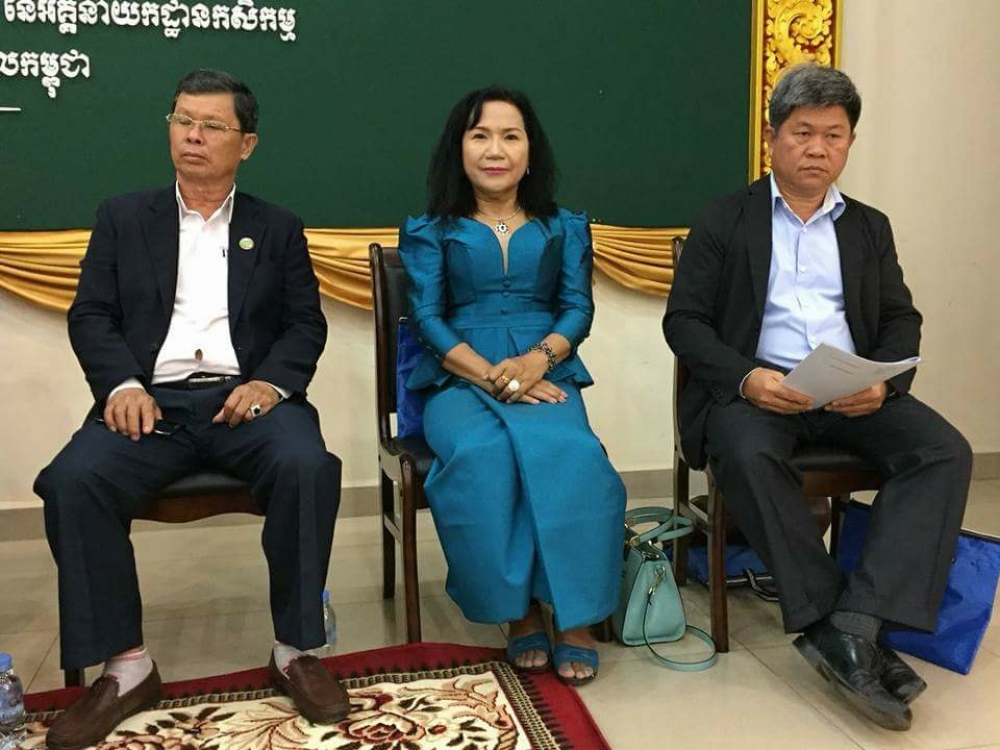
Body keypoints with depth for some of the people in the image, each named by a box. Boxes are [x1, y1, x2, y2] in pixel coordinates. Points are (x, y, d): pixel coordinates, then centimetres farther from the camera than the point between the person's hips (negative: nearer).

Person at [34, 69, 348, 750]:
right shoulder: (124, 218, 19)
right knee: (73, 481, -28)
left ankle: (295, 650, -16)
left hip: (247, 396, 0)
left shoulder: (278, 229, 18)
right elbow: (92, 315, 10)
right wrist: (122, 385, -10)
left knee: (308, 467, -32)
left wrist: (271, 381, -11)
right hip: (152, 400, 1)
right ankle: (125, 665, -14)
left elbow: (306, 324, 9)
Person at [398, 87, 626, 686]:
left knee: (568, 454, -34)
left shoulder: (565, 228, 20)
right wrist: (492, 376, -13)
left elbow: (578, 308, 8)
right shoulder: (431, 232, 16)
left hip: (546, 378, 1)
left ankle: (576, 617, -22)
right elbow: (427, 317, 3)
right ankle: (520, 613, -19)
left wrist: (537, 358, -15)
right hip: (459, 382, 0)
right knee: (480, 455, -35)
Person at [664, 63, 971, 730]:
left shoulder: (870, 227, 19)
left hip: (853, 393, 4)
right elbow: (684, 320, 1)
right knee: (749, 455, -36)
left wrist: (883, 381, -11)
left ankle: (853, 626, -27)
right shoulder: (726, 220, 9)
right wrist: (746, 377, -18)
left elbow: (902, 322, 13)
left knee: (946, 451, -23)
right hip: (754, 386, -3)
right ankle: (832, 624, -24)